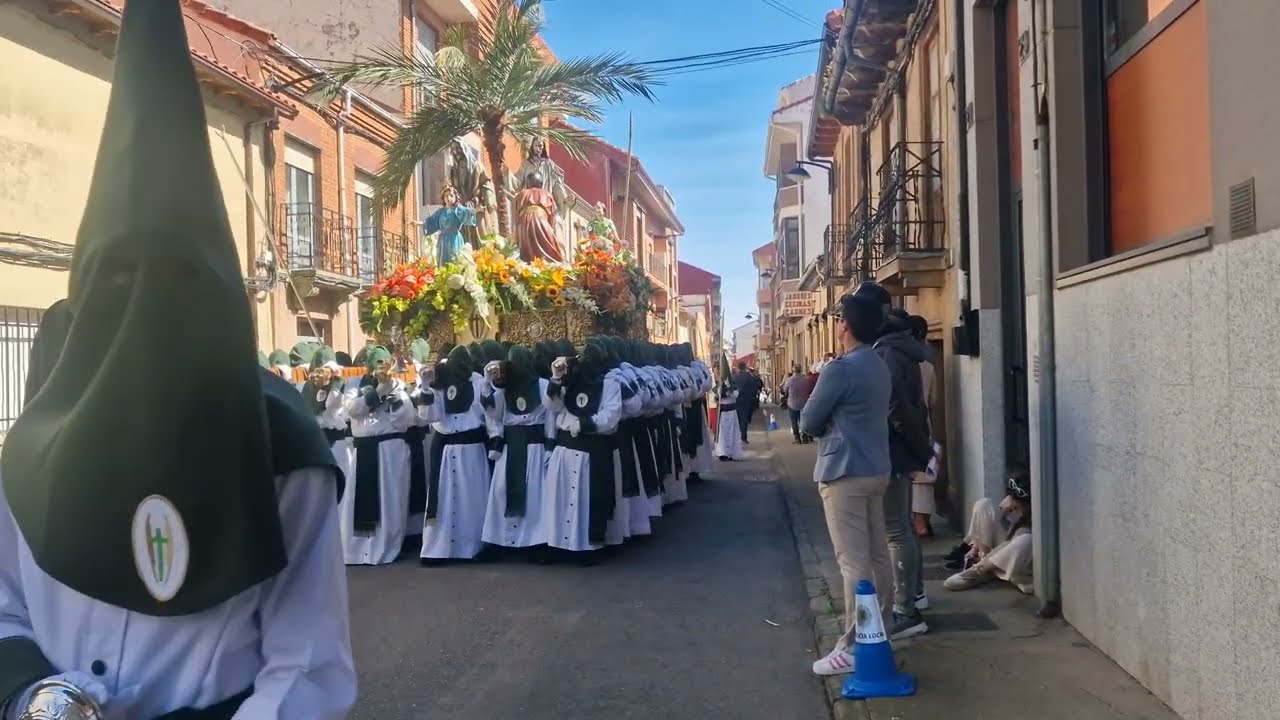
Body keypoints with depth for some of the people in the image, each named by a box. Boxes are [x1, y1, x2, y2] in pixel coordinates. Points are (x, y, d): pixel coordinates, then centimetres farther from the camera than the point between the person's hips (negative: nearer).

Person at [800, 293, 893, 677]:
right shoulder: (879, 366, 12)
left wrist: (824, 421, 10)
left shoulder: (841, 368, -16)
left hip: (845, 474, -9)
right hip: (876, 469, 9)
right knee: (877, 555, 14)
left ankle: (854, 647, -4)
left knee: (853, 562, -7)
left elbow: (808, 422, -10)